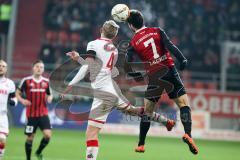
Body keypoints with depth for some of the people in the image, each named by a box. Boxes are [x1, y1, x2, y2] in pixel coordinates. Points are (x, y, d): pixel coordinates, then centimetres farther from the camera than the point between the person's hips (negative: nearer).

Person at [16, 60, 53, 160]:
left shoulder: (46, 81, 6)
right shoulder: (26, 80, -4)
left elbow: (49, 95, 18)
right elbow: (18, 93, 4)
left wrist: (49, 98, -6)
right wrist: (22, 100, -15)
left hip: (43, 114, 2)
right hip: (31, 114, -2)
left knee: (48, 135, -12)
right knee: (30, 138, 3)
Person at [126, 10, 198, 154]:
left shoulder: (133, 44, 5)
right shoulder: (157, 31, 5)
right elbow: (170, 46, -10)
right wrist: (182, 59, -13)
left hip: (153, 77, 1)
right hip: (169, 71, -1)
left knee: (147, 111, 14)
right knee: (184, 103, -1)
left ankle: (141, 145, 20)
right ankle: (188, 134, -23)